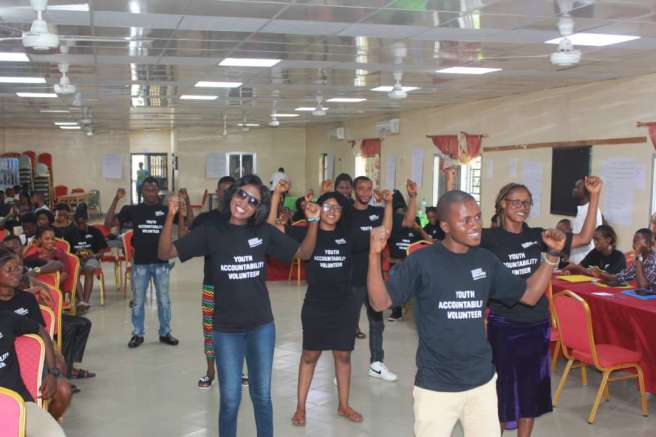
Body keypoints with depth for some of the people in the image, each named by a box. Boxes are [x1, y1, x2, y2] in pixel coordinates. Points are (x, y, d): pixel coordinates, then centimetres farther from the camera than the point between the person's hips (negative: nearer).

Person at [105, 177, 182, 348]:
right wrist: (116, 199, -16)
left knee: (164, 300, 10)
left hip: (161, 263, 0)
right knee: (138, 301, 9)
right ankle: (137, 334, 23)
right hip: (140, 263, 0)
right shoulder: (133, 210, -1)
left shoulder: (166, 210, -1)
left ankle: (165, 333, 24)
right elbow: (109, 223, -6)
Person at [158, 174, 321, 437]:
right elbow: (165, 253, -9)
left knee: (262, 396, 14)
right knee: (230, 400, 3)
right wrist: (171, 216, -24)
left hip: (262, 327, 2)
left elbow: (303, 253, 6)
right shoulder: (210, 232, -4)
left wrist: (313, 222, -9)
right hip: (226, 330, -2)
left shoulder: (265, 232, 0)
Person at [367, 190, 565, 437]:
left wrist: (552, 255, -3)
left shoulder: (486, 261, 2)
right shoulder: (422, 261, -12)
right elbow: (380, 302, -15)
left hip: (482, 382, 4)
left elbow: (529, 295, 8)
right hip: (436, 385, -4)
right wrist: (375, 254, -30)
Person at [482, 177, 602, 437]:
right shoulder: (489, 237, -8)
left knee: (531, 390, 15)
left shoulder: (536, 236, 3)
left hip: (537, 324, 4)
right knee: (502, 389, 7)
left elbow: (584, 238, 3)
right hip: (504, 325, -4)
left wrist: (594, 196, -4)